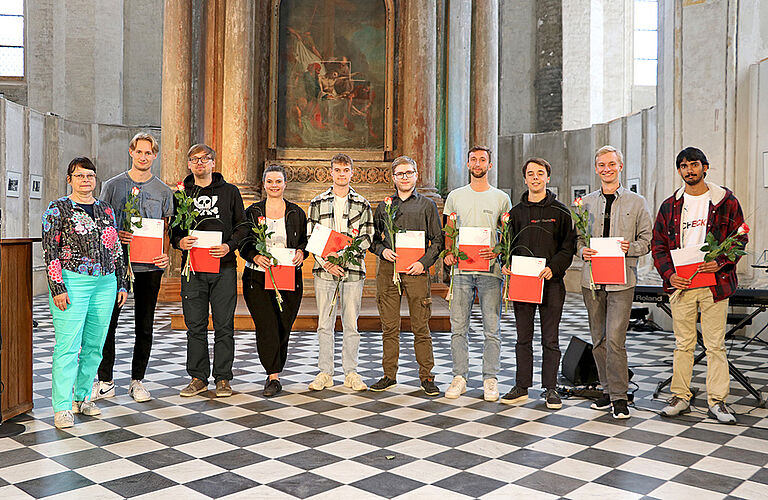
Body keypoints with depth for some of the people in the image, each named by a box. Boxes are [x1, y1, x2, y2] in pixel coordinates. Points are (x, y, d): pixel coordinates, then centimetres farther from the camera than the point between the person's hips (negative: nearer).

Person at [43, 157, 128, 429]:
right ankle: (62, 408, -2)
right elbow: (50, 251, -5)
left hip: (105, 284, 5)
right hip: (72, 283, -5)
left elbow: (116, 249, 17)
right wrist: (57, 288, -13)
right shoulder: (57, 208, 0)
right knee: (68, 345, -8)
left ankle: (82, 397, 22)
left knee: (94, 345, 9)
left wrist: (122, 283, 13)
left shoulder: (106, 209, 15)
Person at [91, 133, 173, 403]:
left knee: (144, 327, 6)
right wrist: (115, 236, -14)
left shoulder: (163, 191, 8)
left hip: (149, 266, 1)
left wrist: (167, 254, -9)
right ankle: (105, 382, 13)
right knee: (106, 324, 0)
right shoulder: (112, 185, 7)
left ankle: (137, 381, 18)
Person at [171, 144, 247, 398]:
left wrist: (229, 246, -10)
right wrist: (179, 241, -7)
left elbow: (242, 226, 7)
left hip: (224, 267, -1)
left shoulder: (230, 192, 8)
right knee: (195, 326, 5)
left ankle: (222, 378, 10)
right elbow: (171, 229, 15)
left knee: (224, 325, 0)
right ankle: (198, 377, 16)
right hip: (192, 267, 2)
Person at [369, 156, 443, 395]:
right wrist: (382, 250, -2)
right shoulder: (384, 206, 15)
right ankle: (389, 375, 14)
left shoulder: (427, 205, 9)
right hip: (387, 270, 2)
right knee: (389, 327, 5)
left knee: (420, 327, -1)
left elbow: (437, 240, 5)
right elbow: (373, 238, 19)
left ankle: (426, 376, 9)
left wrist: (424, 262, -8)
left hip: (416, 270, -2)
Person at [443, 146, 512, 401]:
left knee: (492, 329, 1)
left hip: (490, 270, -1)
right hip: (462, 269, 2)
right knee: (458, 327, 2)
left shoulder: (501, 198, 8)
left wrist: (497, 251, -12)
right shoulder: (455, 196, 12)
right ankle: (459, 377, 12)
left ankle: (490, 379, 10)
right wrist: (447, 253, -2)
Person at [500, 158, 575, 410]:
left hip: (551, 283, -2)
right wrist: (506, 263, -5)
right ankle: (522, 387, 17)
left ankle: (550, 388, 14)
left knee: (550, 339, 4)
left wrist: (553, 267, -15)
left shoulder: (560, 212, 3)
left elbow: (569, 246, -1)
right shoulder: (515, 212, 11)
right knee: (523, 338, 9)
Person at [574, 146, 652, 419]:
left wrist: (631, 248, -14)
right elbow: (577, 237, 15)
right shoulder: (586, 202, 13)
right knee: (599, 340, 8)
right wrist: (582, 250, -6)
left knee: (615, 338, -11)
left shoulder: (636, 202, 5)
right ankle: (607, 390, 21)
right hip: (592, 279, 3)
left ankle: (619, 396, 0)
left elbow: (647, 239, 6)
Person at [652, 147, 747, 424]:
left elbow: (739, 238, 2)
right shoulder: (670, 206, 9)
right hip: (680, 284, 2)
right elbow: (658, 245, 9)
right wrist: (669, 274, -6)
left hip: (714, 282, -2)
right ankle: (680, 397, 16)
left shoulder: (726, 201, 4)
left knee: (715, 345, 1)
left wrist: (721, 262, -15)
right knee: (683, 344, 7)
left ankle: (717, 401, 10)